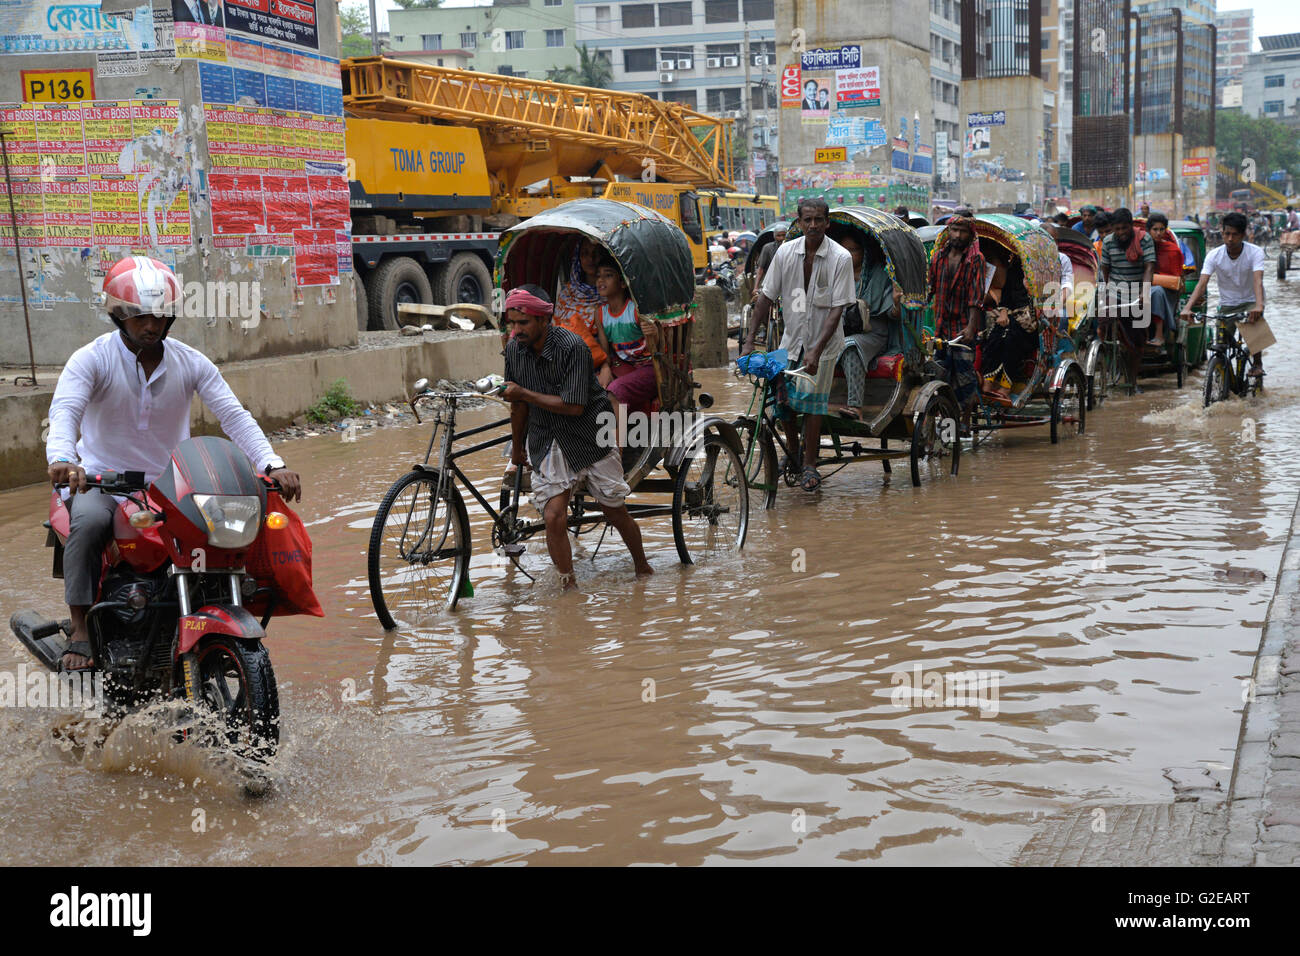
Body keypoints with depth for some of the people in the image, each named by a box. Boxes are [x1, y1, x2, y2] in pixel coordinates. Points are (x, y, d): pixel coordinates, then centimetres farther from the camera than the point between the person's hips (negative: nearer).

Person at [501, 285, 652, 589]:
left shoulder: (572, 347, -22)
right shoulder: (514, 349, -6)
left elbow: (573, 406, -25)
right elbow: (519, 405, 8)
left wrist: (524, 393, -24)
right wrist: (517, 447, 18)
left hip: (589, 435, -3)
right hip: (547, 441, 3)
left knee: (615, 512, 9)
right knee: (554, 517, -12)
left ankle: (642, 567, 34)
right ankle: (568, 588, 0)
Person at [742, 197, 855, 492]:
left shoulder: (840, 257, -16)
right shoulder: (786, 252, -5)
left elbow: (837, 310, -18)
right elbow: (766, 297, -1)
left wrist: (816, 350, -26)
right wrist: (749, 340, -8)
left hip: (823, 341, -4)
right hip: (791, 337, 4)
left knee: (811, 402, -7)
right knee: (782, 398, 3)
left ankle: (810, 465, 5)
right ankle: (793, 452, 28)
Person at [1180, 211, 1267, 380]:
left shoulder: (1255, 252, -16)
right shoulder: (1214, 255, -12)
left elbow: (1258, 281, -31)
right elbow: (1202, 283, -21)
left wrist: (1259, 305, -50)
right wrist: (1187, 308, -38)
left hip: (1250, 301, -2)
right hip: (1227, 304, 2)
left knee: (1254, 323, -32)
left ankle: (1257, 363, -12)